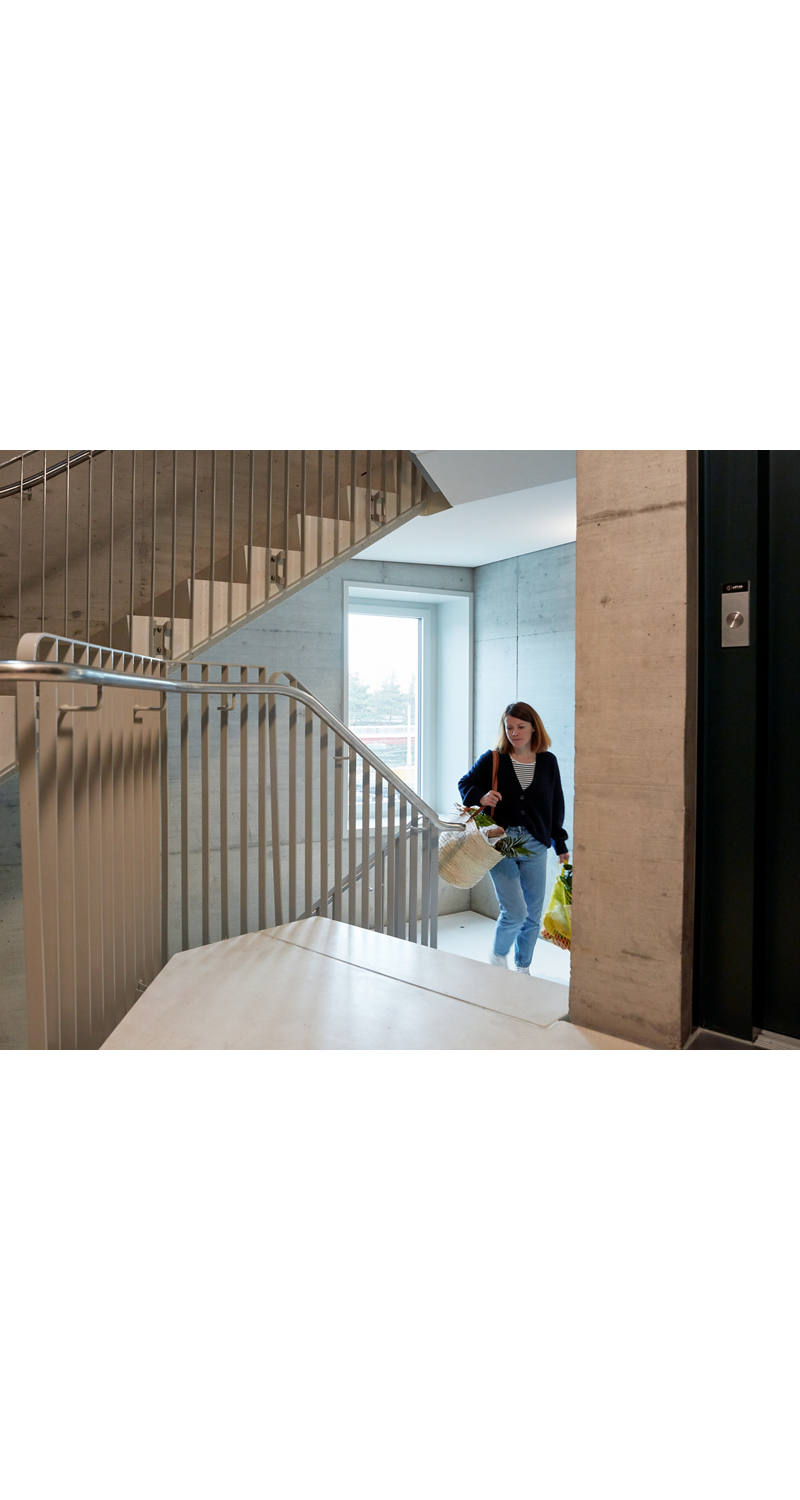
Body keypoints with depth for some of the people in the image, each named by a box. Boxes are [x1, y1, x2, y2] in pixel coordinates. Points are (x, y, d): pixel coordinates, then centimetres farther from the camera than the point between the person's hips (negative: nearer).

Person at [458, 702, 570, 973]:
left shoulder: (548, 762, 6)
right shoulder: (493, 759, -1)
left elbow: (556, 805, 14)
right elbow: (465, 783, 9)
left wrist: (560, 844, 16)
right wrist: (480, 798, -14)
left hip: (534, 846, 3)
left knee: (533, 915, 9)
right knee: (515, 911, -12)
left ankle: (523, 967, 29)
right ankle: (498, 955, 16)